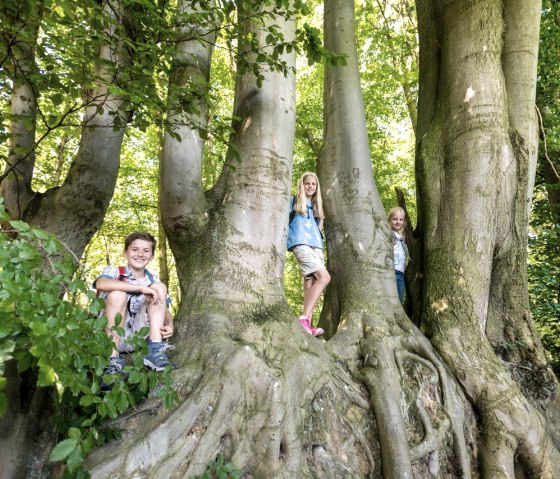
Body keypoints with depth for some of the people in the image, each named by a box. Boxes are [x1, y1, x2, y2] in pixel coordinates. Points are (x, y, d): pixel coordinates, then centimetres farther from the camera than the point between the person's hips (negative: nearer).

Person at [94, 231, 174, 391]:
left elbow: (165, 310, 6)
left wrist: (169, 324, -19)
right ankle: (113, 362, -29)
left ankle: (155, 350, -20)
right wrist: (142, 288, -33)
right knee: (118, 294, -28)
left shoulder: (153, 280, 7)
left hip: (138, 336, 4)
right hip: (110, 335, -3)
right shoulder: (114, 271, -6)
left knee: (160, 287, -9)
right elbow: (101, 284, -30)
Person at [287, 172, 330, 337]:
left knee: (310, 283, -1)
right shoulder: (293, 201, 9)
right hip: (300, 243, -6)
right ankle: (304, 318, -24)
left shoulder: (316, 206, 25)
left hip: (316, 245, 7)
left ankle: (308, 324, -4)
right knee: (324, 277, -22)